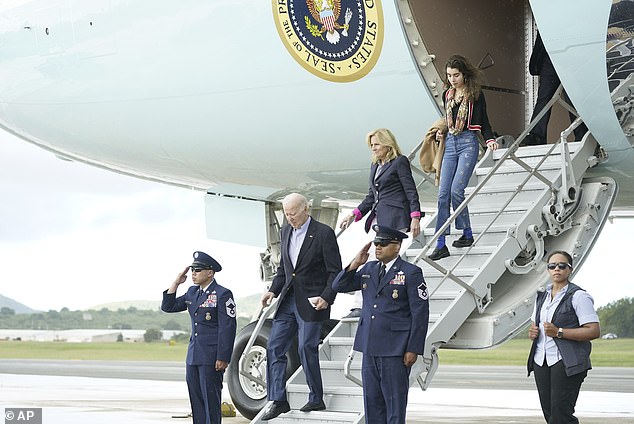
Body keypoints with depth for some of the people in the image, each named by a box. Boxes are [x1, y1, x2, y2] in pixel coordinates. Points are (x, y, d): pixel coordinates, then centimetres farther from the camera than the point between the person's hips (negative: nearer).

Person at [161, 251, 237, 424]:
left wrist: (222, 358, -16)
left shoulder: (223, 295, -8)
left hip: (211, 358, -7)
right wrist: (176, 283, 6)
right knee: (196, 399, 8)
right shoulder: (192, 292, 15)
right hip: (193, 356, 7)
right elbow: (168, 307, 19)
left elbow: (227, 328, -12)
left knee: (210, 399, -5)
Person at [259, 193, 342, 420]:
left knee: (307, 348, -6)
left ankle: (316, 399, 9)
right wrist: (273, 290, 6)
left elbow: (335, 271, -9)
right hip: (288, 300, 7)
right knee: (274, 348, 1)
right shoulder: (286, 231, 11)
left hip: (311, 302, -7)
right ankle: (278, 401, 4)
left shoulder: (324, 233, -9)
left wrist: (326, 297, -19)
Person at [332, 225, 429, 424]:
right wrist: (355, 264, -2)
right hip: (370, 348, 6)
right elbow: (339, 286, 13)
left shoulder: (411, 273, -6)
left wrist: (413, 349, -11)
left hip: (395, 350, -6)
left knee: (395, 400, 0)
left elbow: (420, 313, -8)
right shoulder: (369, 269, 12)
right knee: (372, 400, 10)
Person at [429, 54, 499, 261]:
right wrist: (441, 132, 6)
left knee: (456, 189, -17)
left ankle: (467, 234, 1)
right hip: (450, 144, 5)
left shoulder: (475, 94, -2)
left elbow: (483, 122, -1)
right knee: (443, 193, -3)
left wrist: (490, 140, -17)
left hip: (468, 143, -5)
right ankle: (440, 245, -3)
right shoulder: (447, 95, 14)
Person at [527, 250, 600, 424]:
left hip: (567, 362, -7)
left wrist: (559, 332, -19)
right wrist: (532, 333, 5)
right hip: (541, 360, 7)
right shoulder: (542, 296, 17)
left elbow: (594, 331, -13)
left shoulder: (578, 296, -6)